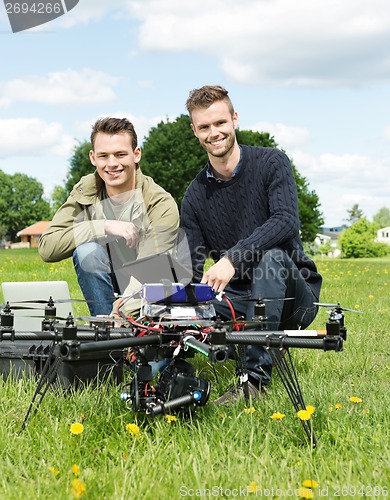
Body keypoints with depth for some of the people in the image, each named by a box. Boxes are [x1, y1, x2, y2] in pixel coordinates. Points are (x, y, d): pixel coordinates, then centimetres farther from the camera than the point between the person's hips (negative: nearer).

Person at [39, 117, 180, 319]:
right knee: (87, 251, -23)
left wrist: (121, 311, -43)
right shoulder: (85, 192, -6)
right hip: (109, 295, 4)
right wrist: (104, 227, -25)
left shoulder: (162, 205, -17)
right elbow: (47, 247, -16)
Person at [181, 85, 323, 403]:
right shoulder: (195, 196, 4)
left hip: (293, 296, -3)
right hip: (238, 299, 3)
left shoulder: (271, 162, -6)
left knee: (270, 256, -36)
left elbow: (287, 221, -24)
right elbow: (191, 270, -1)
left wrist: (233, 259, -37)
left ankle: (256, 375, -32)